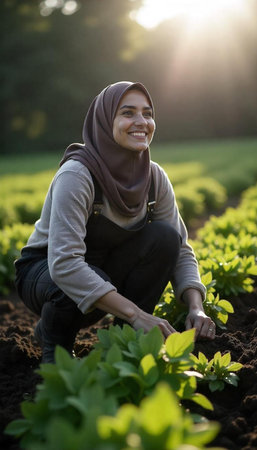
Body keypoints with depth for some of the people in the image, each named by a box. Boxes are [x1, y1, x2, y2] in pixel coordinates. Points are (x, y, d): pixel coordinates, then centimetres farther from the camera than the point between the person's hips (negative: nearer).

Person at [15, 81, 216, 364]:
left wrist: (196, 309, -26)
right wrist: (136, 314, -43)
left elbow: (180, 250, -7)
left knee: (164, 236, -20)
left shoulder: (154, 177, -9)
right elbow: (64, 263, -38)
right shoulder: (77, 175, -29)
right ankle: (53, 339, -3)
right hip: (45, 271, -5)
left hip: (105, 267, 5)